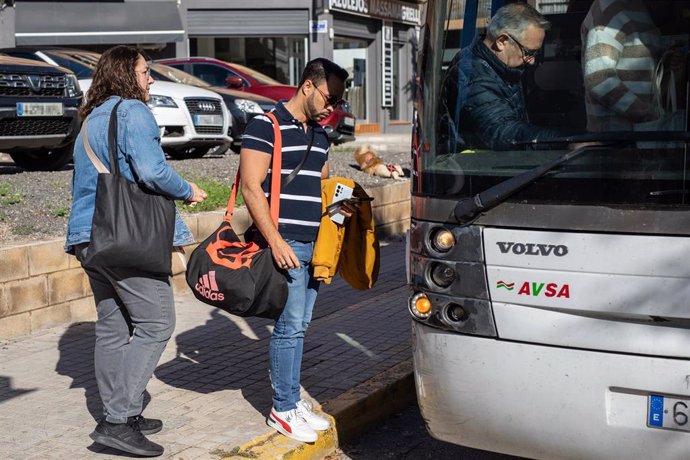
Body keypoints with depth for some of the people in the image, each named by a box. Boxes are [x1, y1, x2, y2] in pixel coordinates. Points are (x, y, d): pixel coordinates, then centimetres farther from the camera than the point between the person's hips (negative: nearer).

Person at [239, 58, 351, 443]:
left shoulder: (320, 134, 17)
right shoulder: (266, 126, -8)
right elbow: (252, 188, -14)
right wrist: (275, 241, -19)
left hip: (314, 245, 8)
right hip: (284, 245, -8)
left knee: (300, 325, 12)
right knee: (290, 326, -5)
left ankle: (293, 400, 22)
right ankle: (284, 409, 6)